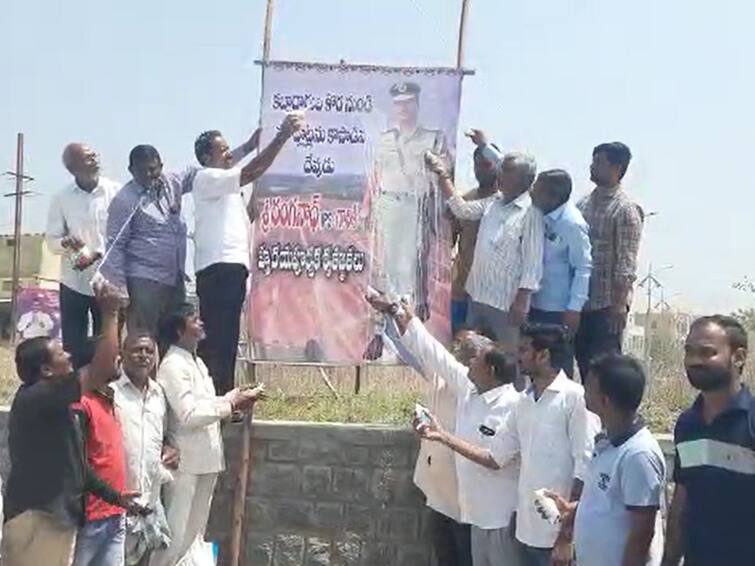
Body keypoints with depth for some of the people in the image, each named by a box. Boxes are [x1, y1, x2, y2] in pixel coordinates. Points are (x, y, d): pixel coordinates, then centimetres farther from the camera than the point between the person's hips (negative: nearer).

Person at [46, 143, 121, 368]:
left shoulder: (116, 192, -3)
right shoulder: (61, 199, -1)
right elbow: (51, 240, 2)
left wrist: (99, 254, -17)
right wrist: (65, 243, -21)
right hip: (74, 282, 1)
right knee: (73, 346, 4)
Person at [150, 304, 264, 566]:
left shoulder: (197, 362, 14)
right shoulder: (173, 365, -15)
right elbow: (189, 415, -22)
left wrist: (234, 399, 3)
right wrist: (231, 403, -16)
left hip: (205, 459, 9)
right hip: (187, 462, -9)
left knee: (195, 531, 16)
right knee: (177, 534, -3)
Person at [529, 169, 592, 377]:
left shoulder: (572, 224, -19)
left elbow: (583, 268, -17)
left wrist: (574, 309, -17)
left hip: (558, 309, -7)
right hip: (536, 304, 7)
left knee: (558, 365, 6)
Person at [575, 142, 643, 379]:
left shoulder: (626, 209, -10)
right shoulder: (583, 204, 11)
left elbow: (626, 265, -14)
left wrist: (619, 305, -18)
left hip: (607, 305, -7)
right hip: (581, 300, 7)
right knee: (584, 364, 12)